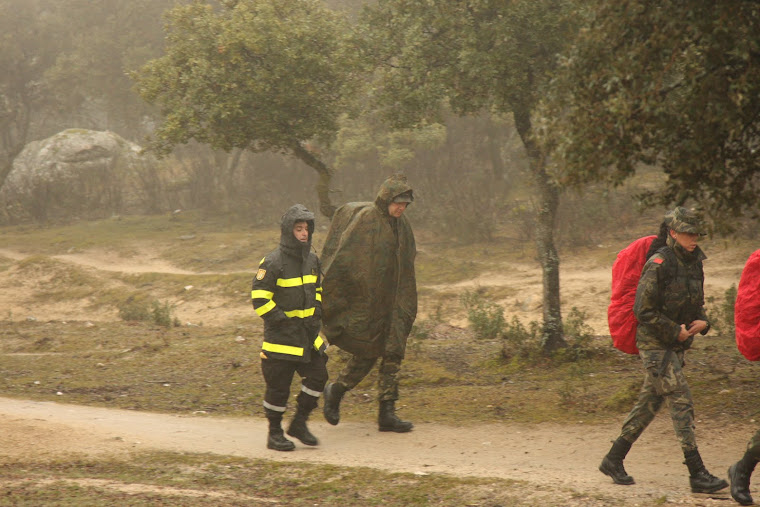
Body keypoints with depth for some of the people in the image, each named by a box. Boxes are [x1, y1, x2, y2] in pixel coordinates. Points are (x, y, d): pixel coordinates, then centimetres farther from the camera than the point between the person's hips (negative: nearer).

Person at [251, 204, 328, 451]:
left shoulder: (312, 260, 9)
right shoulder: (272, 263, -14)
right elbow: (260, 299, -14)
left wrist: (317, 312, 10)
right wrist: (281, 320, -16)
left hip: (308, 334, 7)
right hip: (280, 336, -7)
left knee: (318, 375, 2)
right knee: (278, 384, 0)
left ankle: (299, 423, 17)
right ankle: (274, 433, 14)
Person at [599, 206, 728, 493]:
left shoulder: (694, 263, 9)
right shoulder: (658, 265, -16)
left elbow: (696, 303, 21)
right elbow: (643, 311, -17)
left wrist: (702, 322, 0)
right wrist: (675, 332, -15)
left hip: (676, 347, 8)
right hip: (654, 344, -8)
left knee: (649, 404, 13)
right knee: (681, 403, -12)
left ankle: (613, 461, 24)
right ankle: (697, 474, -12)